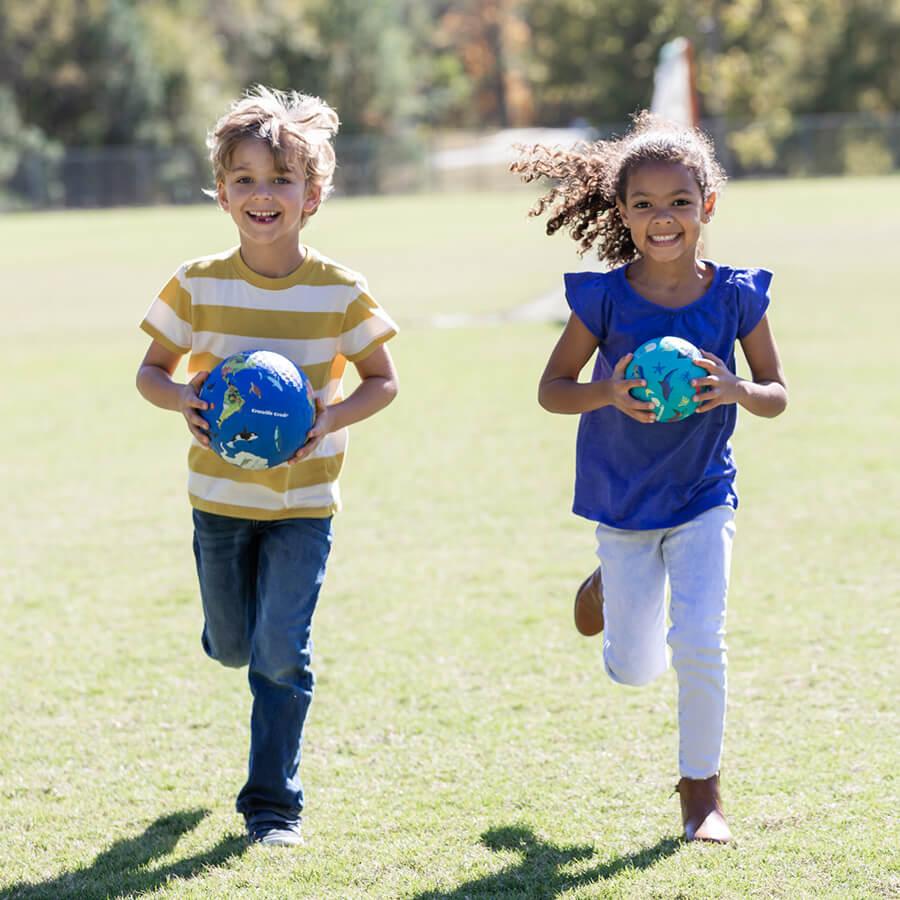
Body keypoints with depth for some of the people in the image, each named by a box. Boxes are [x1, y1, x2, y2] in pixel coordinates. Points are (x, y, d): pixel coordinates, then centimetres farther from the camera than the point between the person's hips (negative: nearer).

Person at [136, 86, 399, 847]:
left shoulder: (340, 292, -11)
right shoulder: (198, 286, -9)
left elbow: (382, 381, -1)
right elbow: (152, 370, 1)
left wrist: (332, 418, -20)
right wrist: (182, 400, -22)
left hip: (305, 502, -2)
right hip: (221, 496, 2)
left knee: (280, 655, -7)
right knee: (232, 648, 16)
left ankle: (273, 805, 6)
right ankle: (240, 631, 55)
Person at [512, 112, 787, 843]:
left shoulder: (735, 295, -10)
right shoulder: (605, 296, -13)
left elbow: (777, 395, -1)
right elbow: (550, 389, -5)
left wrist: (736, 390, -23)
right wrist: (607, 394, -25)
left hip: (703, 497, 0)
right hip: (622, 502, 0)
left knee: (698, 642, -14)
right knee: (633, 671, 7)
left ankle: (702, 788, 7)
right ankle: (610, 584, 43)